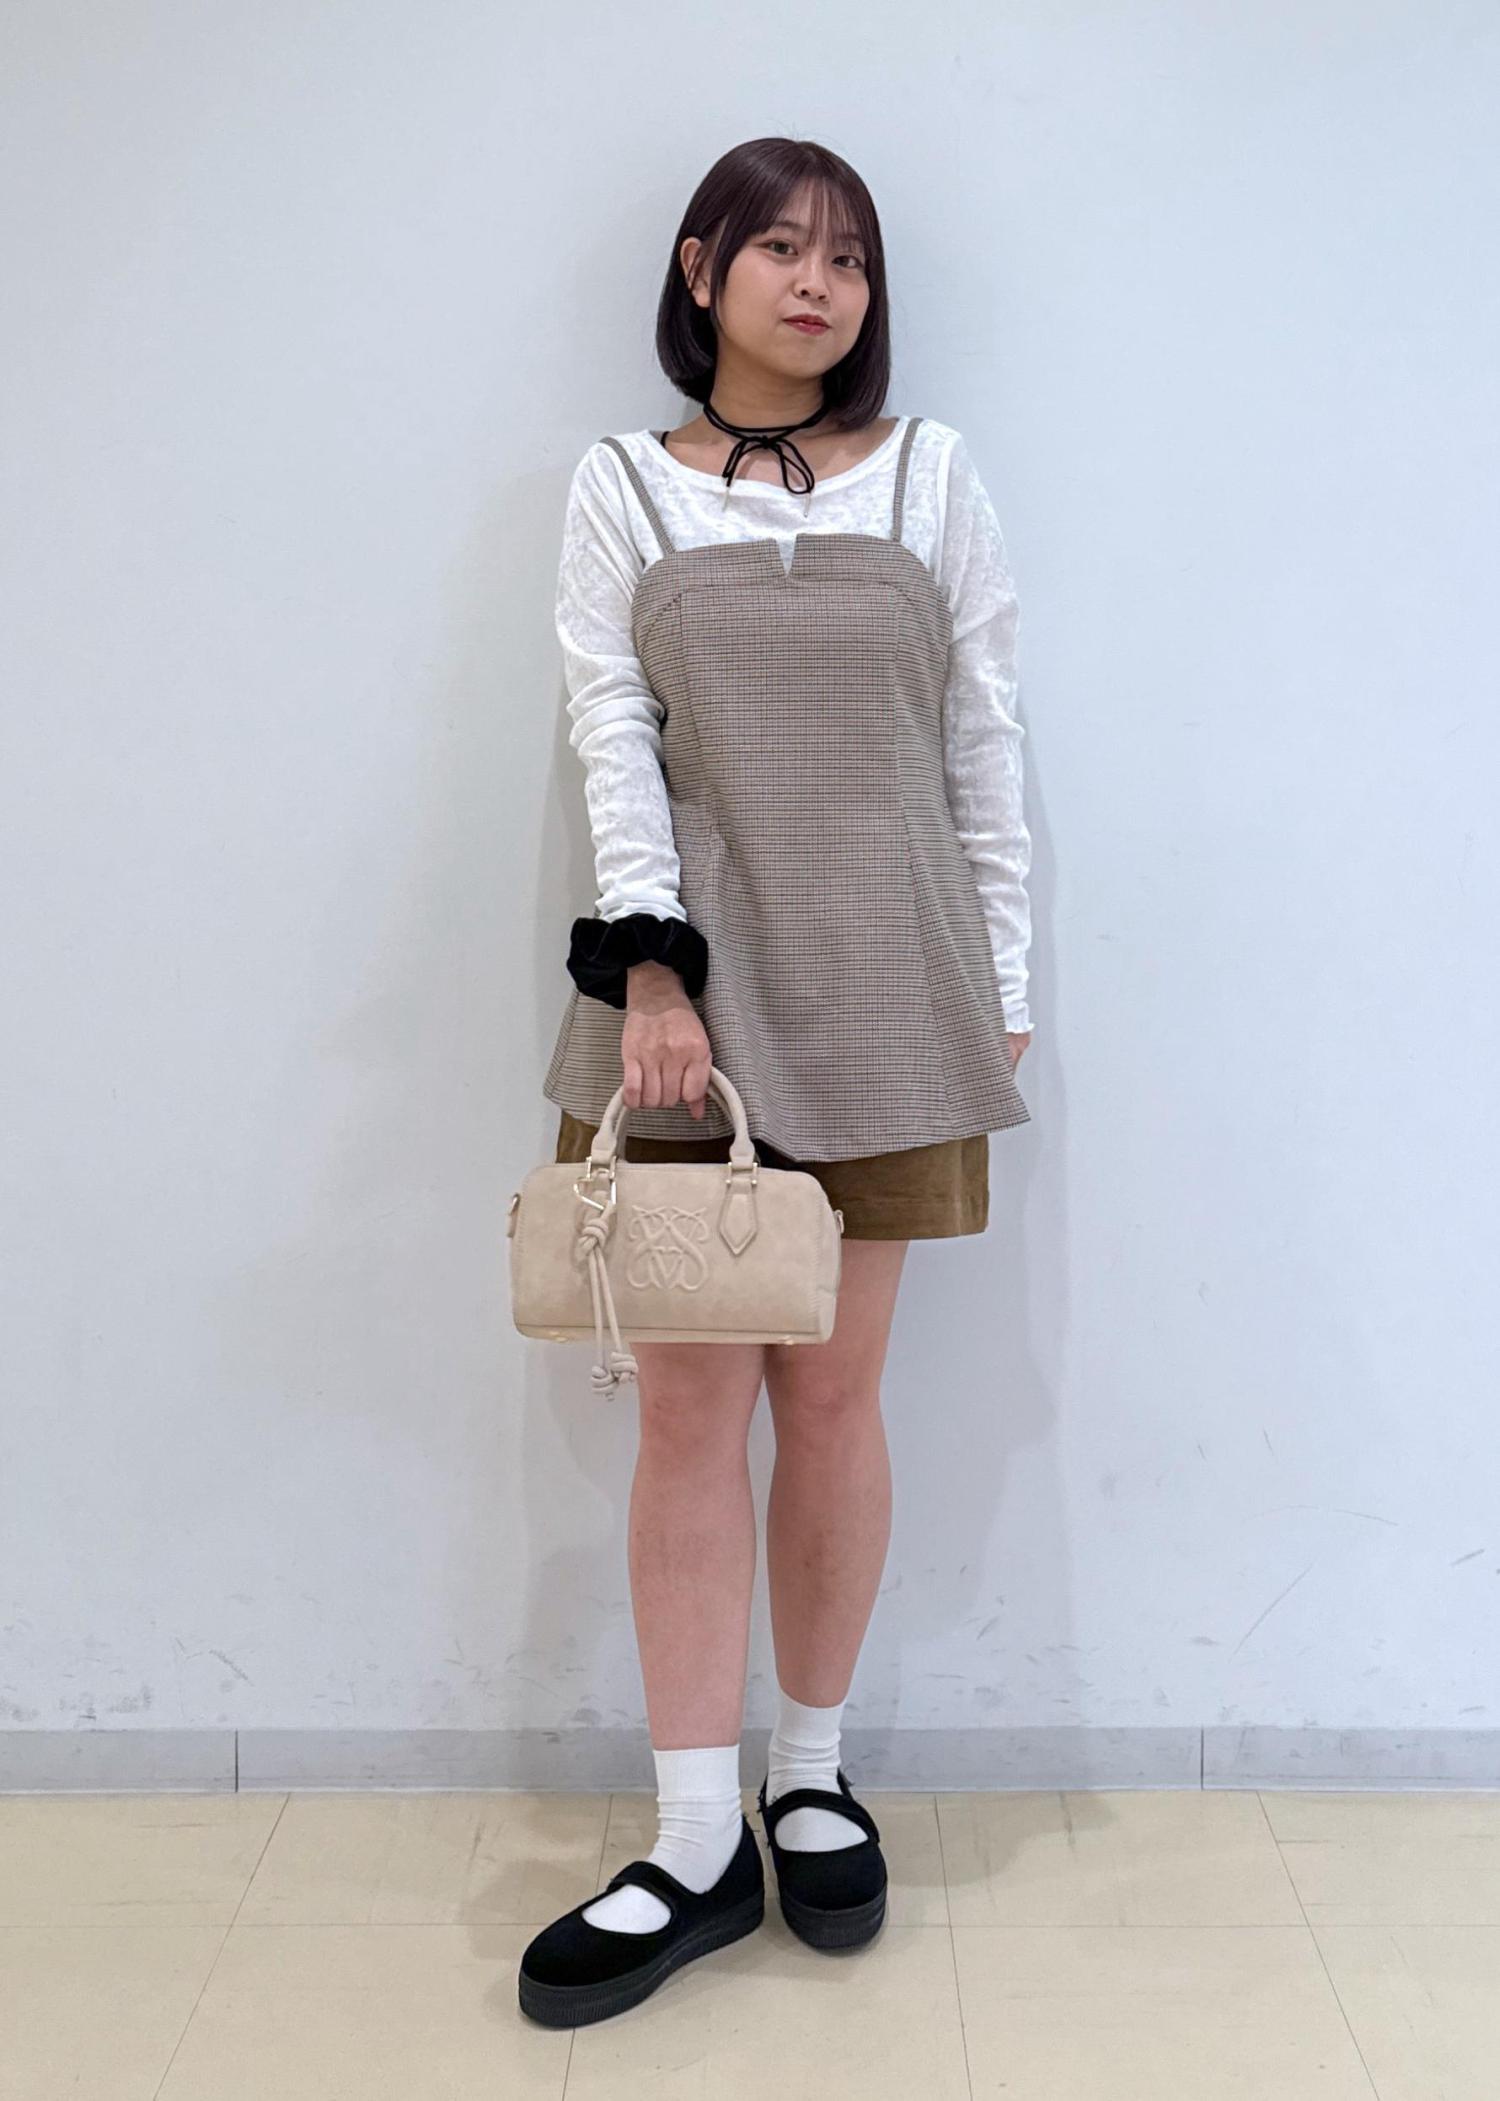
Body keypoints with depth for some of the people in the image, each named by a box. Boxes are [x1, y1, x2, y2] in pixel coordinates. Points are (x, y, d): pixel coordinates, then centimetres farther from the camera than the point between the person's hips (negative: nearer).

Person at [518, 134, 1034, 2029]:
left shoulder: (929, 472, 9)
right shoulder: (621, 487, 8)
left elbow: (985, 741, 8)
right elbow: (612, 738, -1)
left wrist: (1004, 988, 5)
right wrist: (648, 966, -13)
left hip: (885, 985, 0)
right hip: (686, 979, 0)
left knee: (831, 1393, 5)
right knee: (689, 1407, 0)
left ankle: (811, 1781, 24)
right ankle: (696, 1848, 10)